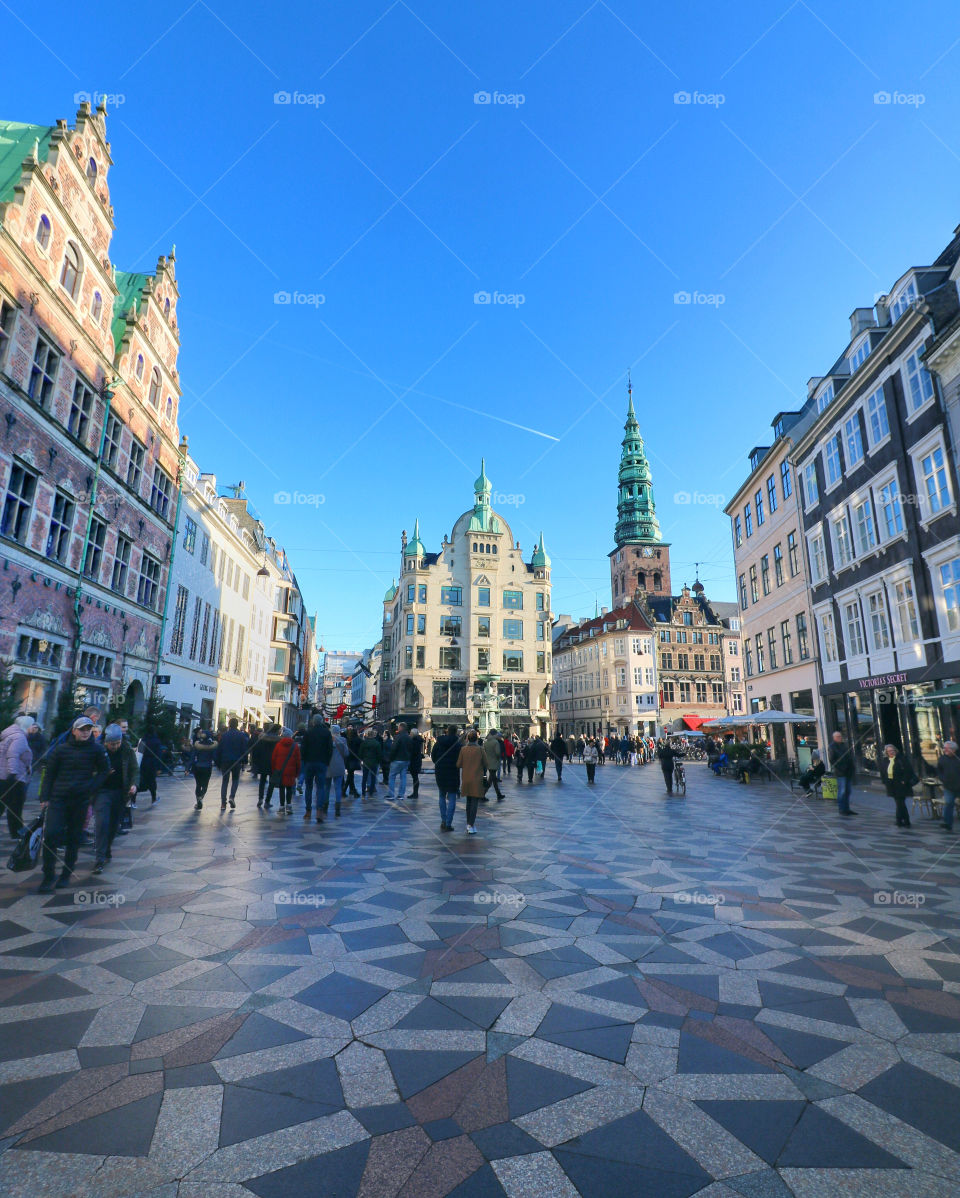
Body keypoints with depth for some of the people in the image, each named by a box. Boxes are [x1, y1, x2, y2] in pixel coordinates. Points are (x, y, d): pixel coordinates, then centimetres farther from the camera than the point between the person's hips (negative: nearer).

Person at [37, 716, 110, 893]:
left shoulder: (97, 750, 0)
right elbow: (49, 773, 7)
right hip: (58, 799, 0)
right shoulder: (61, 749, 1)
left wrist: (91, 787, -5)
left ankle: (66, 875, 22)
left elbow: (104, 771, 8)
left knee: (74, 838, 8)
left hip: (81, 800, 0)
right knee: (50, 835, -9)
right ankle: (48, 877, 4)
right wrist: (44, 797, 3)